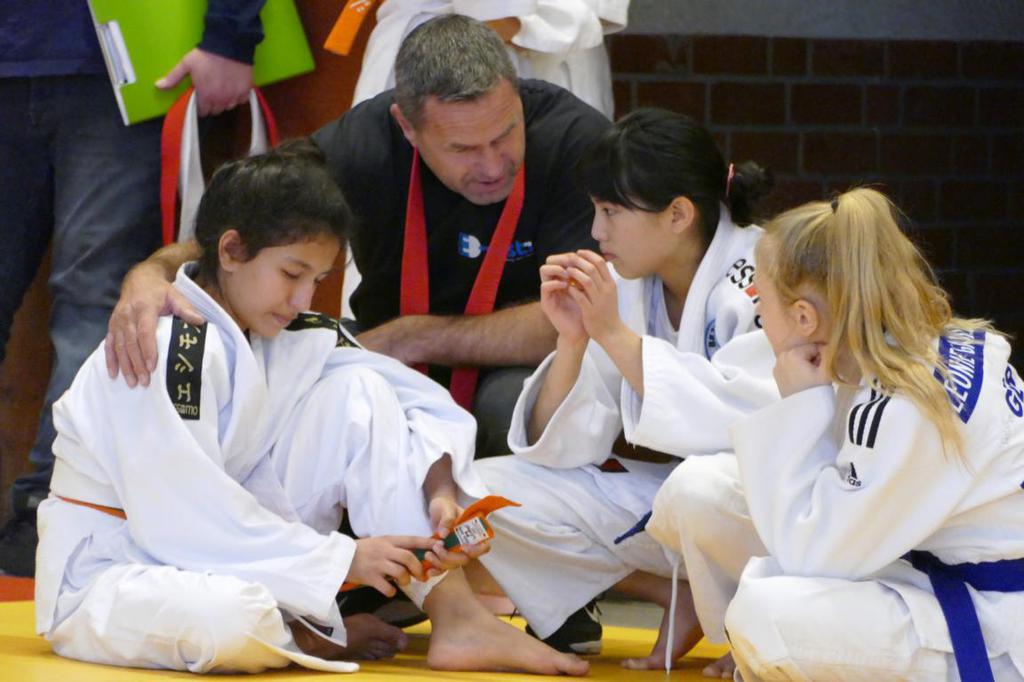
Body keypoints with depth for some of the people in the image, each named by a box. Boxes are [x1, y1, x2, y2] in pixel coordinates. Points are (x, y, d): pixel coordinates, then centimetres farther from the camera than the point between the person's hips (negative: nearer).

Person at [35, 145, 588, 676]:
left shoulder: (295, 339, 2)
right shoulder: (167, 349, -22)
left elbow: (425, 403, 3)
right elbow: (179, 515, -27)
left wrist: (439, 491, -18)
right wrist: (341, 560, -24)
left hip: (225, 555, 8)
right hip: (107, 572, -8)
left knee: (356, 391, -5)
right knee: (233, 621, -43)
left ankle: (457, 618, -11)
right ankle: (315, 637, -6)